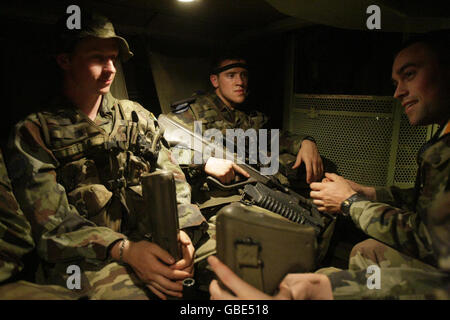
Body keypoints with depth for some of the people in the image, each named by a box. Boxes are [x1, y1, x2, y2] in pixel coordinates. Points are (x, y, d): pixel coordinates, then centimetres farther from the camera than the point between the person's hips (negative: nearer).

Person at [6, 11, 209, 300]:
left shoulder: (136, 116, 14)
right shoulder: (33, 132, 3)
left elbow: (172, 179, 8)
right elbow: (51, 221, -7)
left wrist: (179, 230, -12)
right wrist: (125, 250, -22)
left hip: (156, 236, 5)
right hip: (85, 257, -4)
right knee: (127, 290, -36)